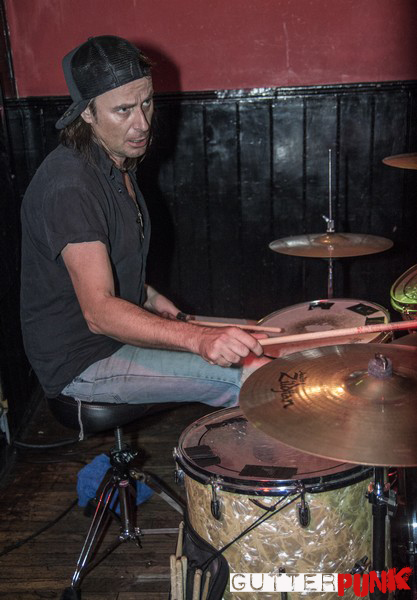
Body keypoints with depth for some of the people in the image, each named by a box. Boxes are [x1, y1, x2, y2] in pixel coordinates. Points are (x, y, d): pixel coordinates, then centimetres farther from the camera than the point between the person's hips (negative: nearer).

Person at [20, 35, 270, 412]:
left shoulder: (118, 163, 7)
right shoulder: (69, 185, -26)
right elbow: (99, 311, -35)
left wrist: (147, 296, 7)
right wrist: (200, 339, -47)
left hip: (119, 333, 10)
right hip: (81, 363, -10)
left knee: (252, 351, 14)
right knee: (262, 381, -18)